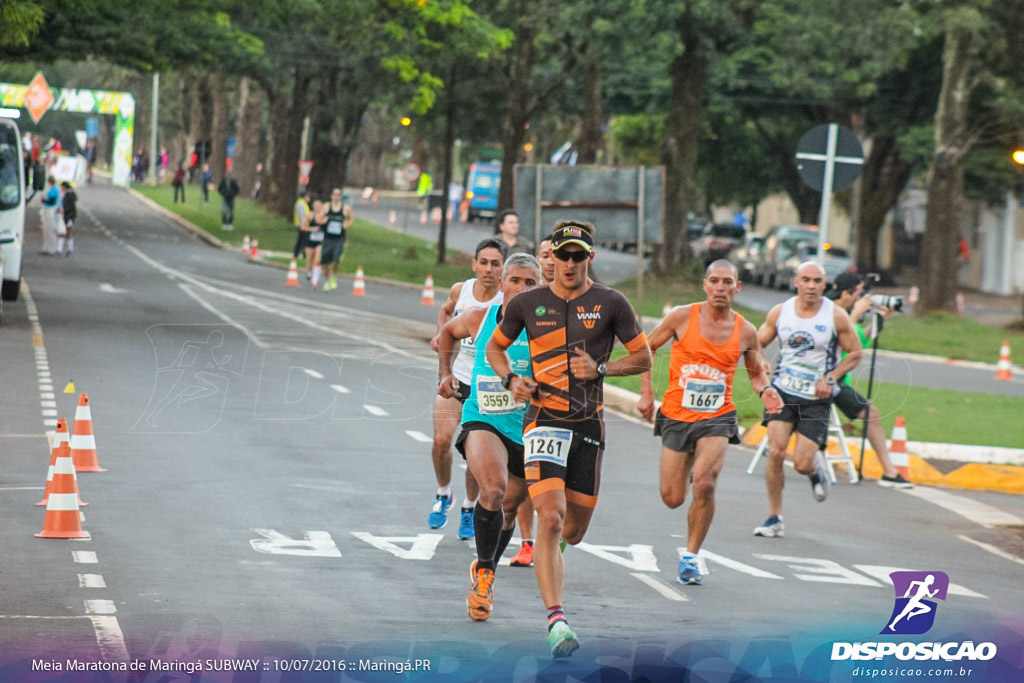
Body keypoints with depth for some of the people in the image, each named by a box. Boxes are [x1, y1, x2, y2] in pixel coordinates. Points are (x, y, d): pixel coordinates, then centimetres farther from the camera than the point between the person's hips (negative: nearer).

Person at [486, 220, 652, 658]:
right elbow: (495, 347, 18)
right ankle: (556, 621, -22)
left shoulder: (610, 304, 2)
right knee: (551, 519, -19)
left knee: (574, 531, 9)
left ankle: (548, 551, 48)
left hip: (589, 424, 2)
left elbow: (644, 358, 7)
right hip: (544, 420, -2)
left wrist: (600, 368, -9)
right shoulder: (527, 304, 3)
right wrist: (511, 380, -2)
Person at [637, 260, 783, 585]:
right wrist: (647, 393, -1)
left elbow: (756, 372, 16)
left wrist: (765, 391, -7)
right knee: (673, 498, 3)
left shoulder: (745, 331, -1)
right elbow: (646, 349, 7)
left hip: (717, 418, -1)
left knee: (705, 485, -24)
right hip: (676, 415, 1)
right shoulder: (682, 317, -5)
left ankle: (690, 556, -7)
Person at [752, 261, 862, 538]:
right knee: (775, 452, -14)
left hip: (816, 398, -1)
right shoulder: (779, 312, -1)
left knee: (802, 463, -7)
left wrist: (831, 378, -12)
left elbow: (854, 354, 2)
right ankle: (775, 519, -1)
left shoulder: (836, 316, -7)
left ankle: (817, 467, 33)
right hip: (783, 391, 2)